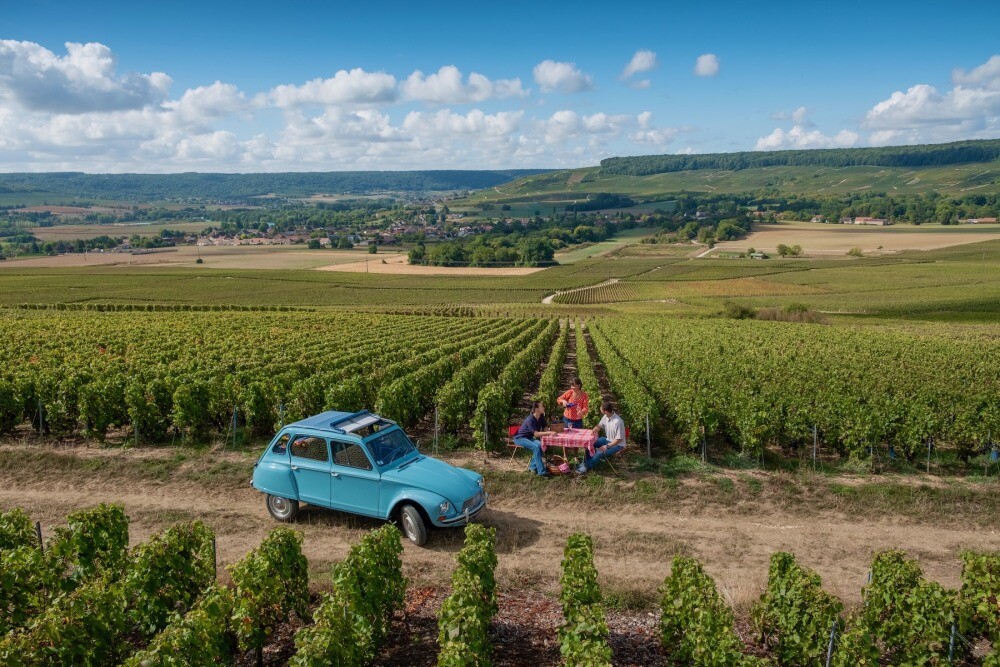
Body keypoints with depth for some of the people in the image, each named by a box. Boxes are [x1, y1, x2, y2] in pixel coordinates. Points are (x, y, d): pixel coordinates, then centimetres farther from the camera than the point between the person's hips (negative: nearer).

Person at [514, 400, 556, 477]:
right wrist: (549, 433, -40)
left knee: (540, 444, -23)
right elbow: (536, 434, -33)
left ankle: (534, 467, -11)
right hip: (520, 438, -7)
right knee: (536, 447, -30)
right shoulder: (530, 420, -27)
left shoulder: (541, 417, -3)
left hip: (529, 437, 7)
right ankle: (541, 471, -29)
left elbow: (545, 429, 4)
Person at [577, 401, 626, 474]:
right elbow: (599, 425, 10)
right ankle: (586, 462, 6)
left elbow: (619, 439, -27)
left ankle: (586, 466, -6)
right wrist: (595, 429, -13)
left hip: (617, 444, -8)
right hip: (607, 439, 8)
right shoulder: (606, 417, -8)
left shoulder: (618, 422, -32)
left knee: (600, 452, -25)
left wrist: (607, 446, -28)